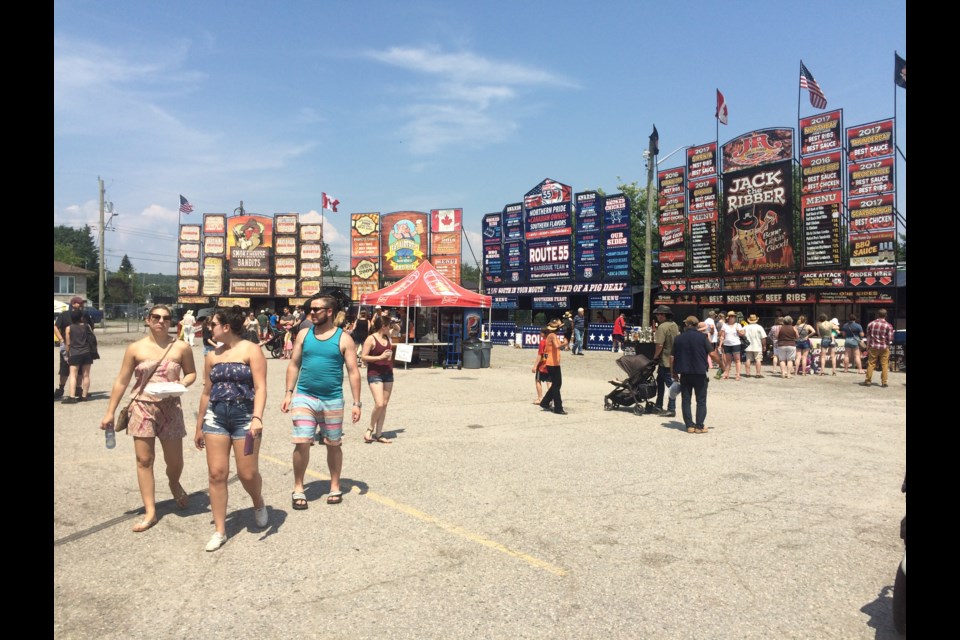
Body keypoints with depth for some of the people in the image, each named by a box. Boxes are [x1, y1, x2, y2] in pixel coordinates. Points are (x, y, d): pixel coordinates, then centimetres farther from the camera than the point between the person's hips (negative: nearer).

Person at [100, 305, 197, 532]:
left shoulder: (181, 347, -3)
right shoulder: (135, 349, -2)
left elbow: (191, 373, 9)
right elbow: (121, 382, 2)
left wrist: (182, 383, -14)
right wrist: (110, 412, 1)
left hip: (170, 409, 0)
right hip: (142, 408, 0)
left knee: (175, 461, 8)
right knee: (144, 460, 1)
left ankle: (174, 484, 44)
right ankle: (150, 512, 10)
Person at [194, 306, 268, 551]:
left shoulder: (251, 350, -4)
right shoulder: (212, 356, 12)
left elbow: (260, 387, -11)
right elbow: (207, 392, 18)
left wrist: (257, 417, -25)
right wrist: (199, 427, 20)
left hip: (245, 416, -5)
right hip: (215, 416, 5)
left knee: (247, 473, -2)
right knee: (216, 474, 1)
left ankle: (259, 504, 32)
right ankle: (219, 530, 12)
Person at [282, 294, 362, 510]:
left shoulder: (344, 339, -4)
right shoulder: (304, 335, 5)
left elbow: (353, 372, -4)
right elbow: (294, 365, 10)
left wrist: (357, 403, -7)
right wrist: (289, 393, 2)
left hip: (332, 400, -1)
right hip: (304, 397, 1)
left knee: (333, 445, 10)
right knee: (302, 443, -5)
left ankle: (335, 487, 27)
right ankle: (298, 488, 13)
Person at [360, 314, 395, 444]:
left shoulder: (388, 337, 10)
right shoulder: (371, 339, -10)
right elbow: (363, 357, -14)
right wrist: (380, 357, -19)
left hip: (388, 374, 7)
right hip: (375, 374, -7)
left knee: (384, 404, 6)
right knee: (379, 404, -17)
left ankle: (378, 434, 13)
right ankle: (370, 429, 5)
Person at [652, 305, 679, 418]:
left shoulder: (662, 327, -18)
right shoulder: (674, 325, 10)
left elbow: (659, 345, -23)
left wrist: (655, 356, -8)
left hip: (666, 360, -9)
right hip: (674, 358, 9)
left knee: (670, 384, -6)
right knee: (660, 380, 20)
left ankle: (671, 409, -1)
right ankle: (658, 405, 27)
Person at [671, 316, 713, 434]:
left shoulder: (678, 338, 3)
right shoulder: (702, 337, -5)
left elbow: (672, 357, 3)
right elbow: (712, 353, -10)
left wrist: (673, 372, 13)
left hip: (684, 373, 2)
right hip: (700, 372, -2)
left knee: (685, 400, 10)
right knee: (701, 401, 7)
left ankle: (689, 425, 8)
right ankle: (699, 426, 3)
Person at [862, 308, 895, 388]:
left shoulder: (871, 324, 0)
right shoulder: (888, 326, -8)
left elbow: (868, 336, 7)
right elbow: (890, 339, -7)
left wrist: (868, 347, 15)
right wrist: (888, 344, 13)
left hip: (873, 347, 2)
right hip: (884, 348, -2)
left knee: (871, 364, 7)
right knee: (884, 365, 6)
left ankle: (867, 381, 11)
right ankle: (884, 382, 7)